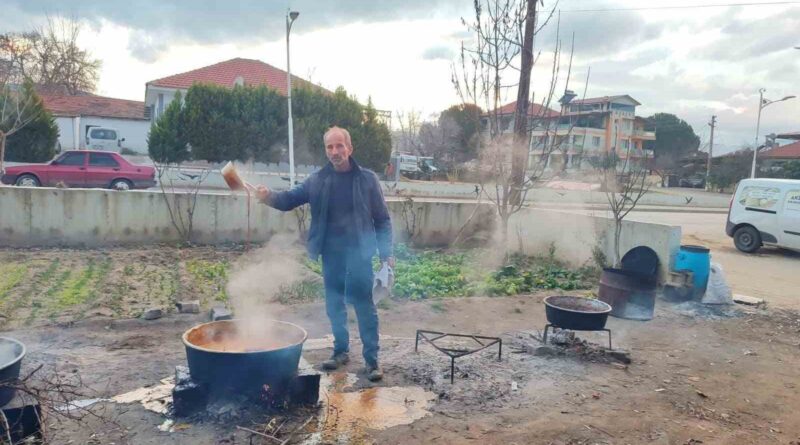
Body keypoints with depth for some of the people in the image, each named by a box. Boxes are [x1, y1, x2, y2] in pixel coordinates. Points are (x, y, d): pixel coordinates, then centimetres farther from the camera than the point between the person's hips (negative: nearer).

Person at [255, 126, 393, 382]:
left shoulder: (367, 179, -4)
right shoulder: (318, 180, 3)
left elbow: (382, 220, -2)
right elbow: (290, 199, -2)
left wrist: (386, 253, -8)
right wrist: (269, 197, -24)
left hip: (359, 253, -3)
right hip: (331, 254, 4)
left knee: (364, 306, 0)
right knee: (334, 305, 13)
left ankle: (372, 359, 10)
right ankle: (341, 351, 30)